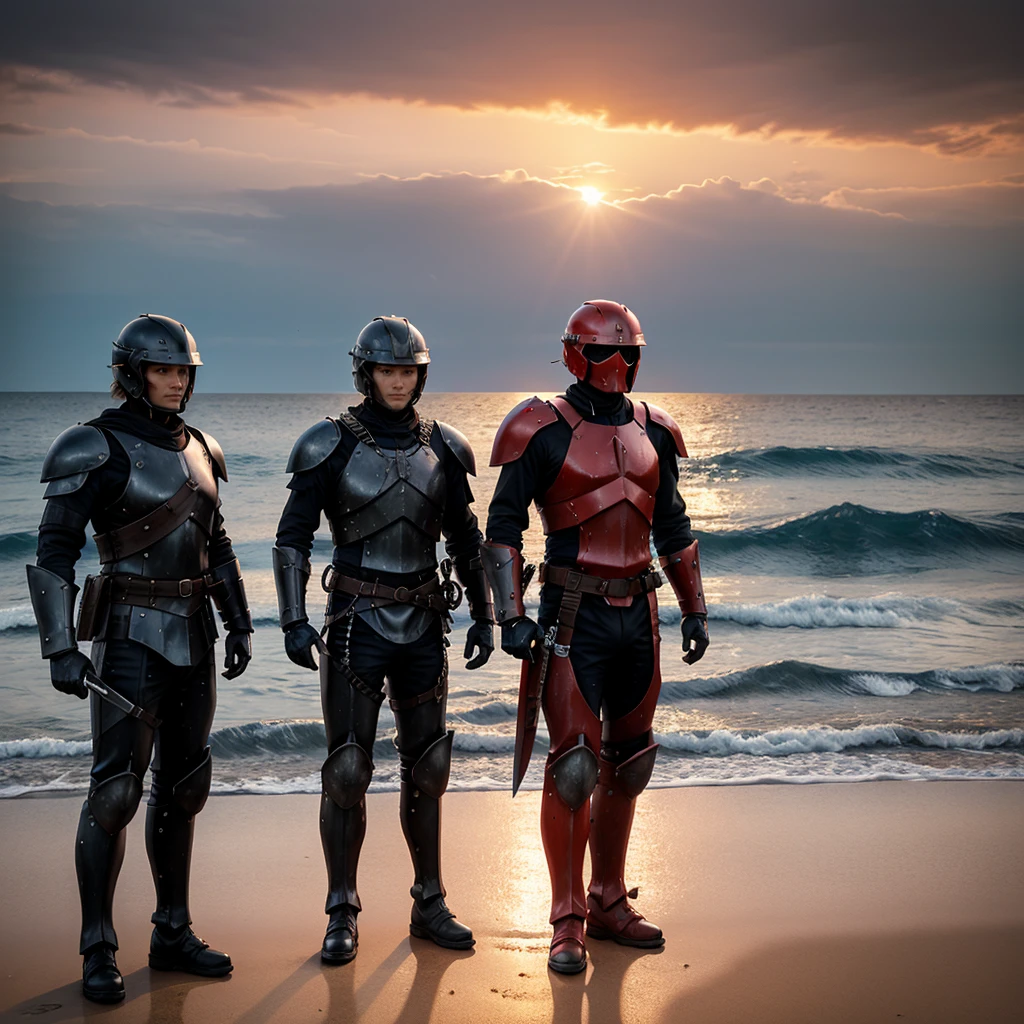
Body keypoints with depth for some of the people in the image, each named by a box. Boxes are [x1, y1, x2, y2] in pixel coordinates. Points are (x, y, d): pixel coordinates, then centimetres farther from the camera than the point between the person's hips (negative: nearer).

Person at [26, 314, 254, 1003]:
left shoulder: (198, 449, 11)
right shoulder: (98, 450, -9)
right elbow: (53, 553, -11)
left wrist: (240, 623, 13)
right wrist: (61, 648, -17)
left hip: (194, 636, 7)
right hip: (132, 636, -6)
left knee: (182, 786, 11)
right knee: (116, 790, -7)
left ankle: (173, 934, 22)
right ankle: (99, 952, 5)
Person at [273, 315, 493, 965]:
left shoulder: (443, 449, 6)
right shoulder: (331, 446, -5)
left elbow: (466, 539, 13)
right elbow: (293, 539, -5)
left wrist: (483, 615, 10)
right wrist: (294, 620, -13)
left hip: (423, 624, 4)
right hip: (357, 622, -3)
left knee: (426, 766, 9)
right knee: (348, 770, -2)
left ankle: (431, 906, 22)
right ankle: (343, 916, 11)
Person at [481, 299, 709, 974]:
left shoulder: (654, 432, 10)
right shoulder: (544, 432, -6)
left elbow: (673, 529, 18)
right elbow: (503, 527, -6)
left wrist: (695, 609, 17)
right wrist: (511, 616, -14)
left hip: (638, 614, 6)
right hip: (575, 617, -6)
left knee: (628, 762, 12)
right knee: (574, 766, -7)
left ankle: (609, 903, 26)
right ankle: (568, 923, 5)